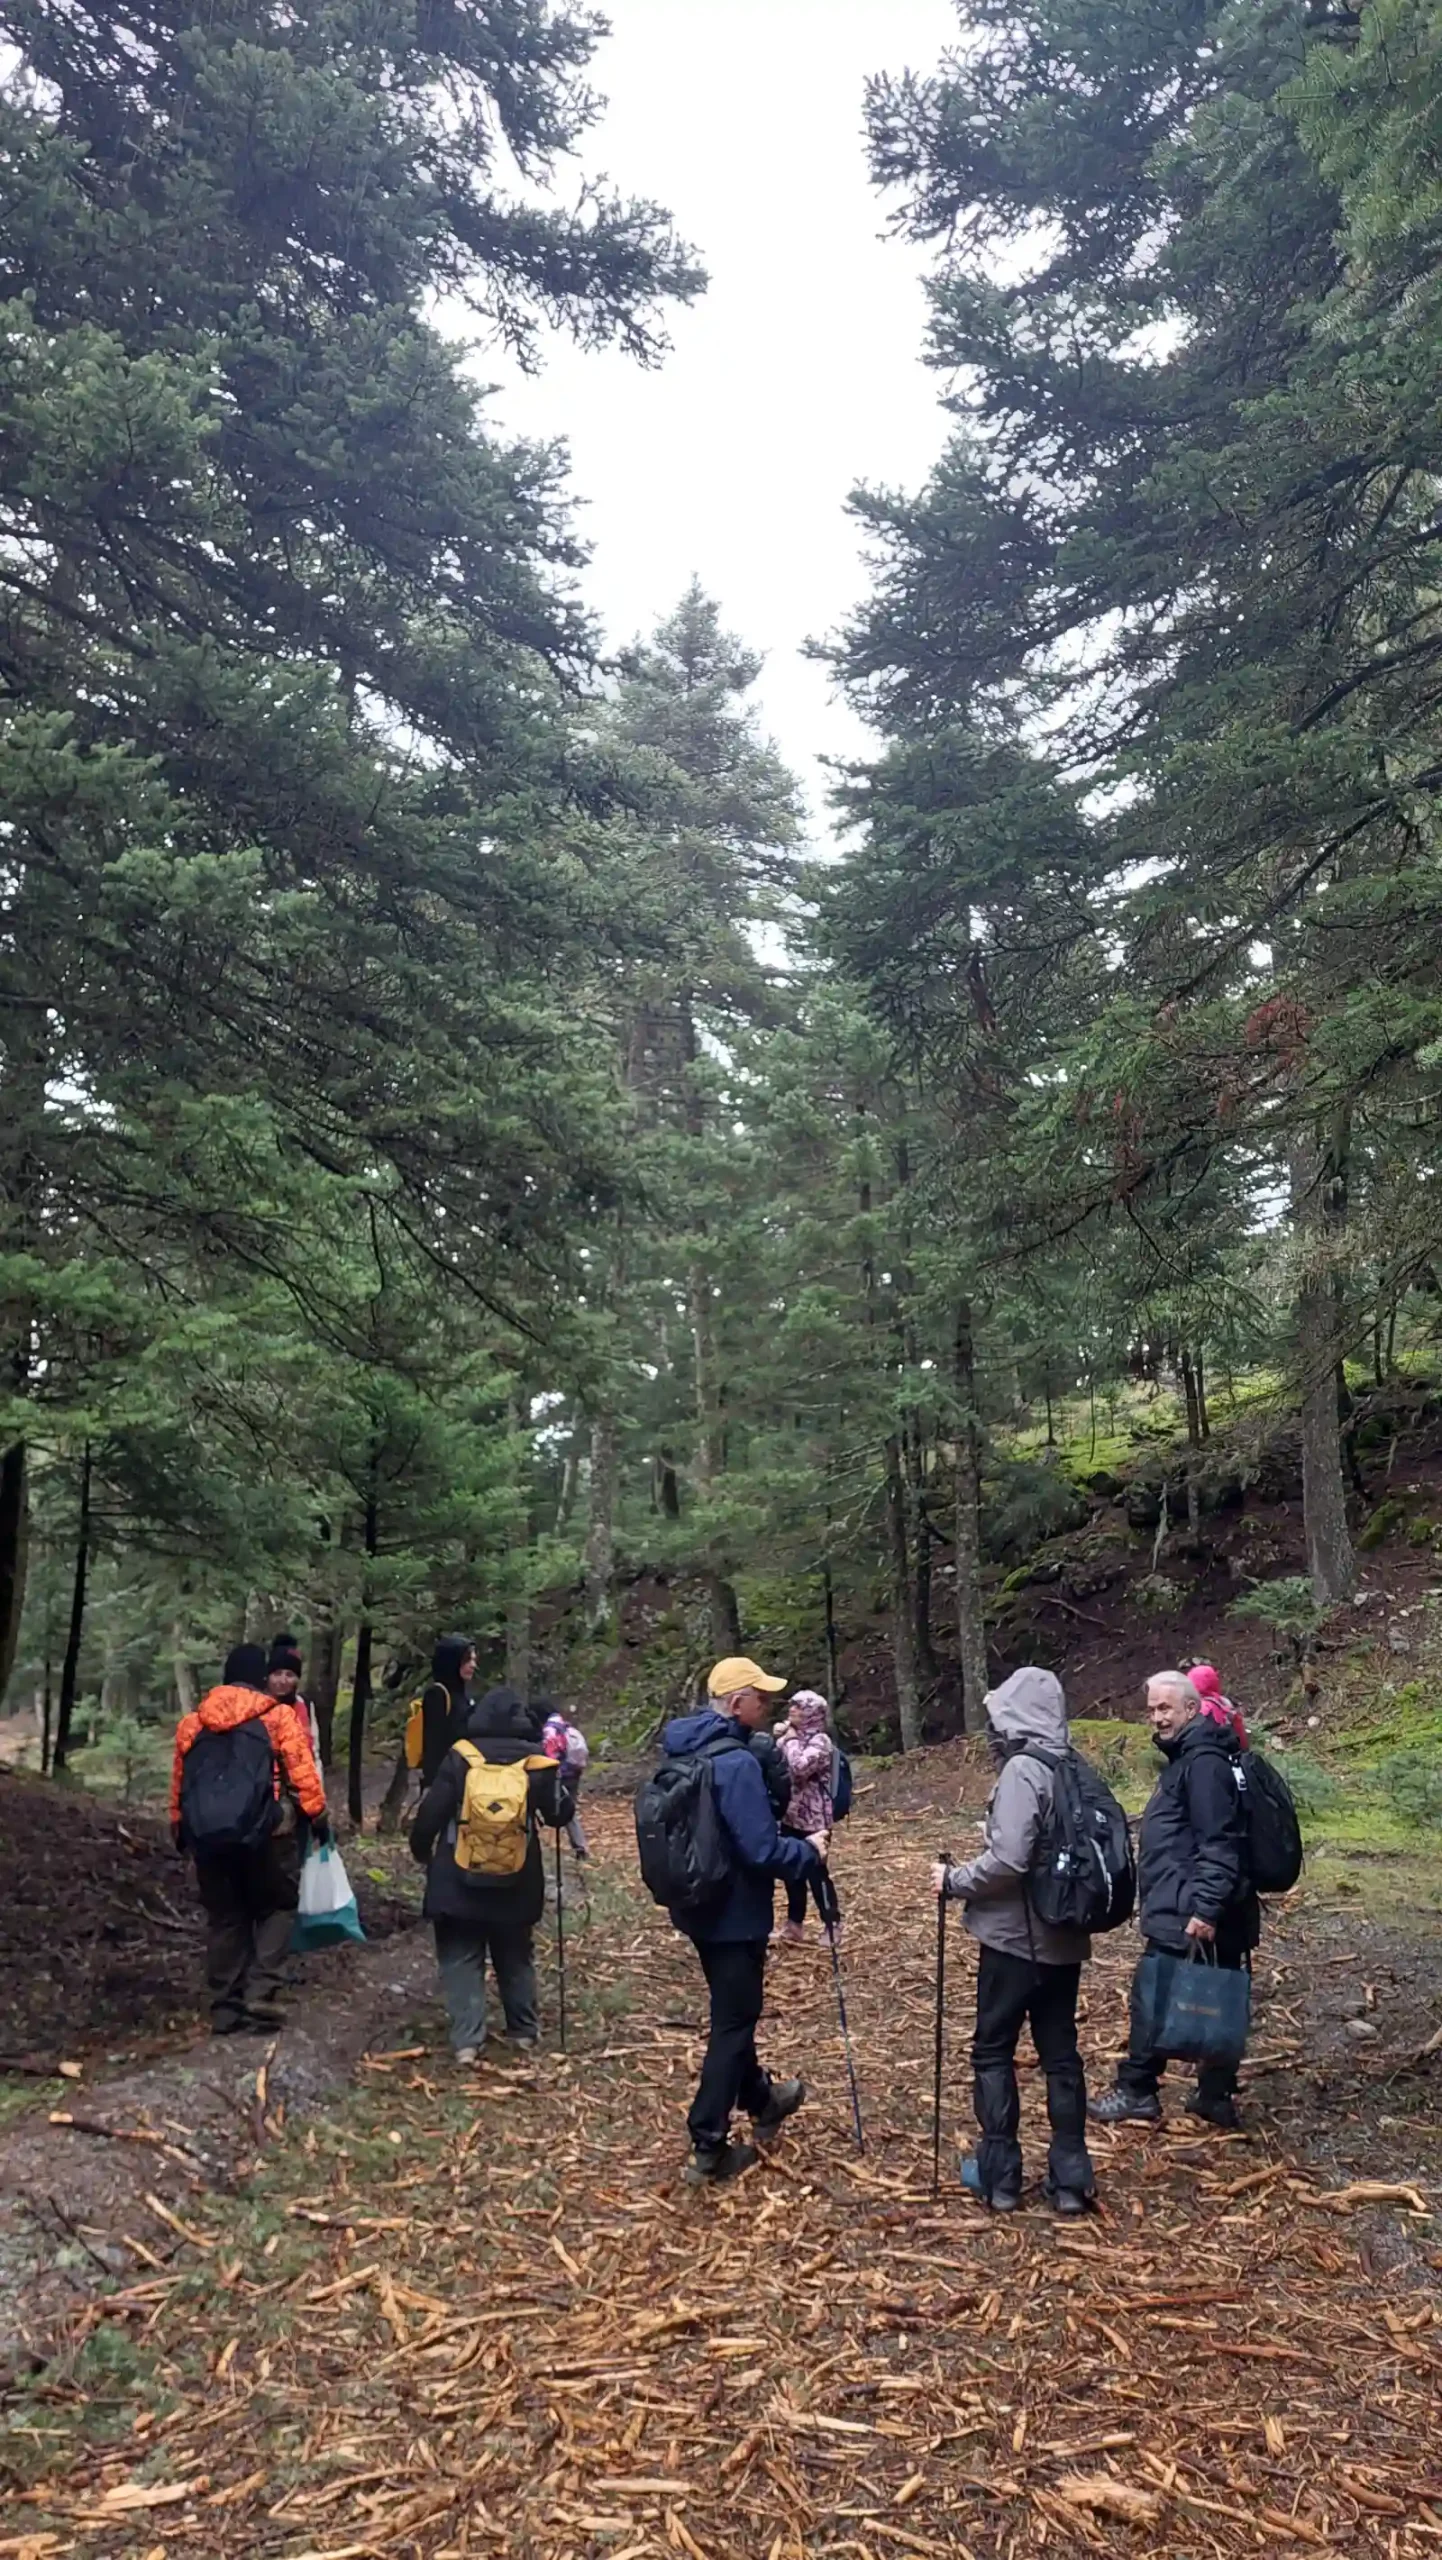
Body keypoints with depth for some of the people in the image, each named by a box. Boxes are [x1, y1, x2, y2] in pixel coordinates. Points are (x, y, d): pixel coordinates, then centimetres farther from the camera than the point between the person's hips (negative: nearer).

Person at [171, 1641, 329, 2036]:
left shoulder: (192, 1722, 10)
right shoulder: (279, 1715, -3)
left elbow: (179, 1781, 13)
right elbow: (302, 1772, -6)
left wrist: (179, 1827, 25)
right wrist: (317, 1815, 4)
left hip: (207, 1835, 4)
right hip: (263, 1833, -4)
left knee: (224, 1918, 14)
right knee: (275, 1907, 13)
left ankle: (226, 2009, 16)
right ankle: (261, 1992, -2)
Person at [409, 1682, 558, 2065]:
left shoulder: (458, 1758, -9)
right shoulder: (537, 1762, -4)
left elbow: (430, 1813, -8)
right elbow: (557, 1813, 4)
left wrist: (421, 1851, 8)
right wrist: (561, 1772, 17)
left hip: (459, 1881, -2)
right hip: (517, 1883, 2)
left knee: (461, 1959, 6)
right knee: (516, 1957, 20)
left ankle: (467, 2041, -3)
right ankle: (524, 2029, 29)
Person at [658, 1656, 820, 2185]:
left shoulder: (683, 1750, 3)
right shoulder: (737, 1763, -27)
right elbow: (760, 1850, -29)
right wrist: (809, 1853, -10)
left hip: (698, 1904, 9)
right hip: (734, 1912, -9)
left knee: (732, 2010, 24)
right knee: (733, 2021, 3)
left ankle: (761, 2101, 44)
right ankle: (708, 2149, 8)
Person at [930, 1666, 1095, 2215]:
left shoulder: (1022, 1771, -19)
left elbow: (1007, 1860, -26)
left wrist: (954, 1882, -12)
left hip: (1016, 1938, -7)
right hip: (1064, 1938, 7)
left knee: (993, 2050, 9)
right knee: (1061, 2052, 14)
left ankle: (998, 2174, 15)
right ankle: (1070, 2177, 18)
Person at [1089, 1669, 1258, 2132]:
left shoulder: (1204, 1763, -17)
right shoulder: (1186, 1758, 16)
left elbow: (1219, 1845, -24)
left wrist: (1206, 1909, -27)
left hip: (1187, 1919, -10)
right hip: (1182, 1912, 10)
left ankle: (1137, 2091, 10)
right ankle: (1217, 2098, 19)